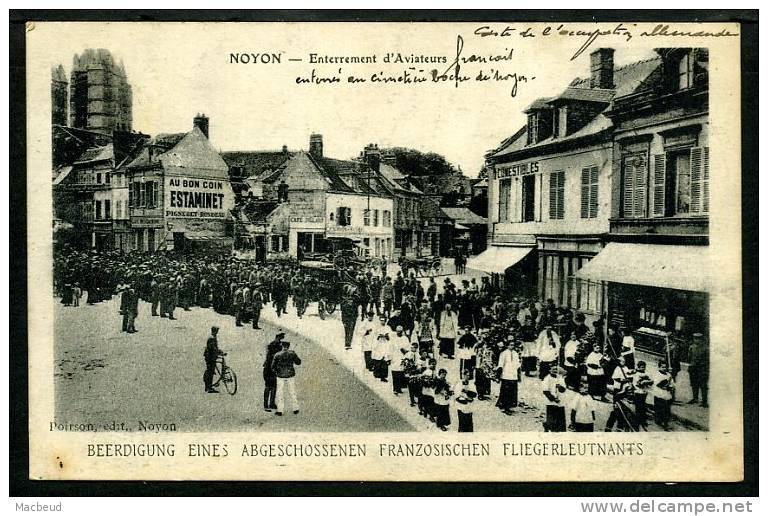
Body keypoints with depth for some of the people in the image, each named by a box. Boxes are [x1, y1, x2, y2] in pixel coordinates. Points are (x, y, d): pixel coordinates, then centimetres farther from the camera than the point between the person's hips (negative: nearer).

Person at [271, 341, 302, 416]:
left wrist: (276, 372, 15)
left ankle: (280, 411, 4)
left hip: (280, 376, -1)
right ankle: (295, 409, 17)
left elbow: (273, 367, -5)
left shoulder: (277, 355, -7)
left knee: (280, 394, 6)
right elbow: (298, 362, 9)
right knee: (292, 392, 12)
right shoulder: (292, 353, -4)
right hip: (290, 376, 1)